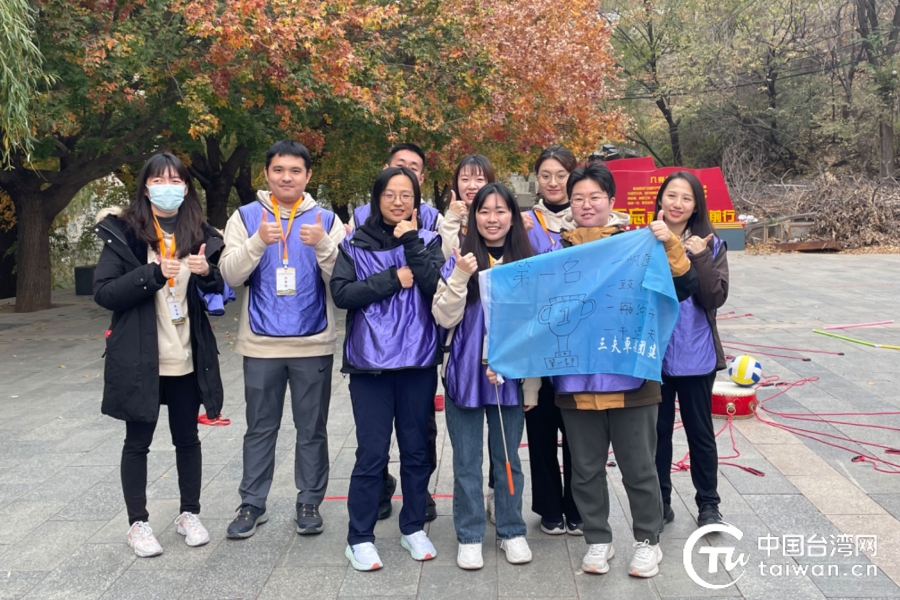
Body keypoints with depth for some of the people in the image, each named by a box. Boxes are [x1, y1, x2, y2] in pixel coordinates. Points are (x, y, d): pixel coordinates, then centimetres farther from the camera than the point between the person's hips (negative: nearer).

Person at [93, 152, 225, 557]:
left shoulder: (200, 234, 5)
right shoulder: (123, 233, -5)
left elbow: (218, 294, 11)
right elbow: (103, 292, -11)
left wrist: (207, 273, -12)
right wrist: (153, 274, -23)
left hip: (187, 359, 3)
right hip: (139, 359, -3)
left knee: (187, 439, 13)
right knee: (138, 442, 9)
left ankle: (190, 514, 28)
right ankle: (138, 523, 22)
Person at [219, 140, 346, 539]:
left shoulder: (326, 220, 3)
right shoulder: (245, 217, 4)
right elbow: (231, 275, -6)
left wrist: (323, 245, -22)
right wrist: (258, 241, -22)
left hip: (313, 343, 0)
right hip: (261, 343, 0)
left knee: (312, 430, 9)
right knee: (260, 429, 11)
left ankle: (310, 502, 23)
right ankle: (252, 504, 23)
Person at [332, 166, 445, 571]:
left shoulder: (428, 241, 5)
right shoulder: (355, 244, 3)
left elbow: (437, 288, -10)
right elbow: (341, 293, -9)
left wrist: (411, 242, -13)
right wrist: (394, 279, -12)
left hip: (418, 360, 2)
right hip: (370, 361, -1)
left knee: (416, 448, 11)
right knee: (372, 452, -1)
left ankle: (414, 528, 27)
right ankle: (359, 538, 12)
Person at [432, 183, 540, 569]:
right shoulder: (460, 262, -1)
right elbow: (444, 318, -7)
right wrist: (459, 278, -19)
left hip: (511, 375, 1)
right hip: (465, 374, 0)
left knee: (507, 457, 13)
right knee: (467, 461, 8)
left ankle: (512, 531, 27)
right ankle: (469, 536, 21)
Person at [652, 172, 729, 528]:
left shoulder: (710, 245, 0)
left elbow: (716, 298, -8)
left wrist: (700, 258, -18)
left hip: (696, 354, 0)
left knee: (699, 430, 11)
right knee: (657, 430, 11)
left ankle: (708, 504, 25)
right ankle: (659, 500, 26)